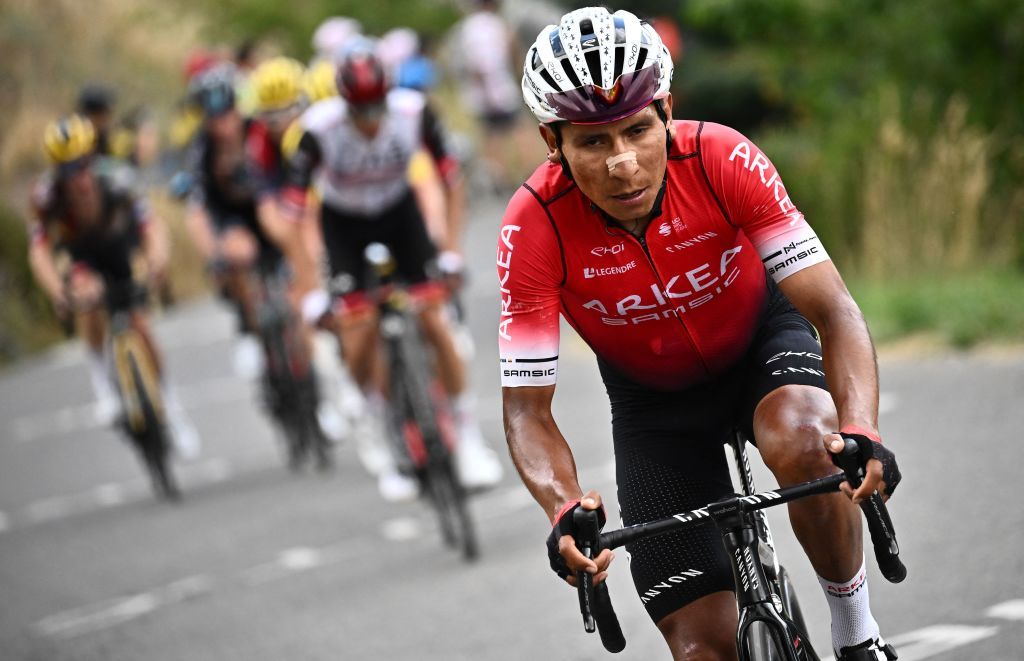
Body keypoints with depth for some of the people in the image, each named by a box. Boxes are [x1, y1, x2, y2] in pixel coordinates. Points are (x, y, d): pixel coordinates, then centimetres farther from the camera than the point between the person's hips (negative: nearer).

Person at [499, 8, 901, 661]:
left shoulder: (722, 159, -30)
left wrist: (861, 432, -49)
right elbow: (527, 408, -26)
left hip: (759, 343, 0)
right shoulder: (535, 227, -29)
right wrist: (565, 510, -46)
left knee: (805, 443, -36)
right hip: (654, 399, 1)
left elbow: (833, 309, -30)